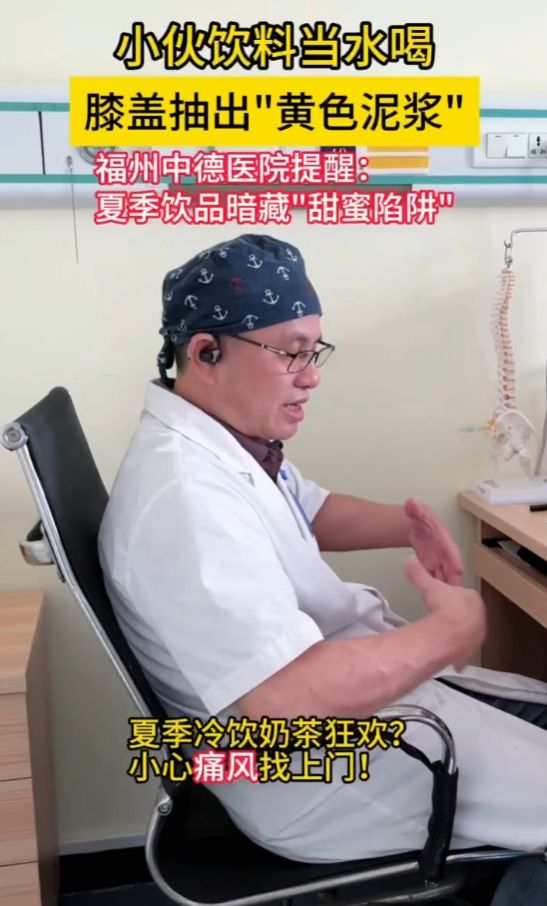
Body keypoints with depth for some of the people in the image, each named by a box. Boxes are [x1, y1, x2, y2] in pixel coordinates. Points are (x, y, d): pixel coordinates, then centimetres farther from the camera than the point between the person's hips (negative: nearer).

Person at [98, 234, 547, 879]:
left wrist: (406, 527, -1)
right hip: (325, 777, -10)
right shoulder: (185, 496, -31)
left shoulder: (235, 436, 1)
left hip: (371, 677, 10)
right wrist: (453, 630, -23)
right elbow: (295, 697, -37)